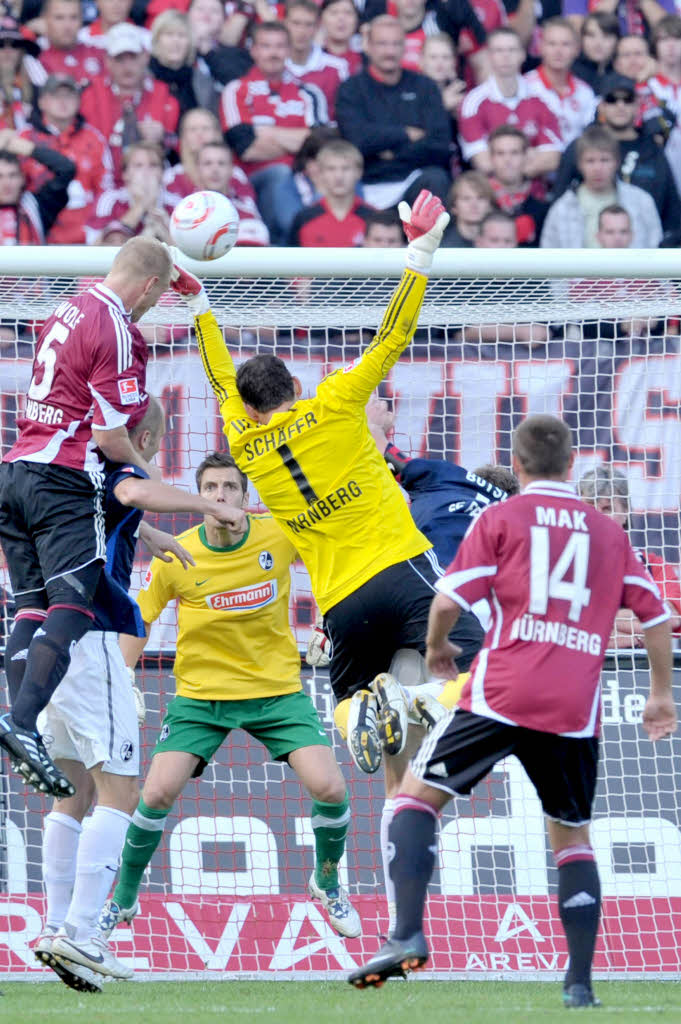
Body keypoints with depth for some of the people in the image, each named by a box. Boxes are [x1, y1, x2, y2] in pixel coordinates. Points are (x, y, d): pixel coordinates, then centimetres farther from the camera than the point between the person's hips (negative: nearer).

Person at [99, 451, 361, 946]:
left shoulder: (279, 537, -11)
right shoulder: (174, 558, -12)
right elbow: (138, 623, 2)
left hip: (277, 688, 1)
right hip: (201, 692, -1)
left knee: (330, 788, -14)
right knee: (158, 792, -16)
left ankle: (328, 883, 16)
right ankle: (123, 901, 7)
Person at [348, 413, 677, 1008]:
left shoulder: (500, 519, 5)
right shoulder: (608, 532, 16)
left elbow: (449, 601, -3)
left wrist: (436, 648, 17)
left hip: (502, 692, -3)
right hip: (577, 708, 3)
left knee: (419, 791, 7)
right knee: (572, 833, 17)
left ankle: (408, 934, -11)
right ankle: (580, 981, 9)